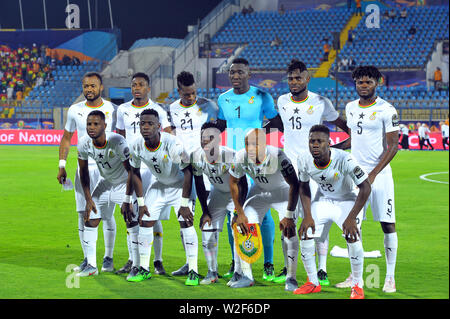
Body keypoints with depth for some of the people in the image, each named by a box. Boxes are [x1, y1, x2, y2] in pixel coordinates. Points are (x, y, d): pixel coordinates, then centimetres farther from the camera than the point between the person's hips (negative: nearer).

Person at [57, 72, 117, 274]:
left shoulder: (112, 110, 0)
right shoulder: (75, 110, 6)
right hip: (83, 168, 2)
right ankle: (87, 259, 11)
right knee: (83, 214, 2)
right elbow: (66, 138, 14)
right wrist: (62, 165, 7)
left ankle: (108, 258, 9)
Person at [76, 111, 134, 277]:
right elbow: (83, 172, -3)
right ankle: (91, 265, 8)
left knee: (131, 222, -15)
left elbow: (131, 171, -25)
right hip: (105, 182, 5)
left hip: (125, 183, -5)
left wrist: (127, 201, -25)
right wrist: (88, 199, -6)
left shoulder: (117, 142, -33)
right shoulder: (84, 143, -19)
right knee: (90, 219, -1)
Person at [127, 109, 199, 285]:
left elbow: (188, 172, -24)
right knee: (145, 222, 0)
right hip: (159, 184, 5)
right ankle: (144, 269, 12)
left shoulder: (173, 144, -32)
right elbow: (135, 173, -1)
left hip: (181, 184, -5)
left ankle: (193, 271, -11)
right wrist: (141, 202, -3)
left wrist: (184, 203, -23)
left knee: (186, 223, -16)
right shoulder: (136, 145, -17)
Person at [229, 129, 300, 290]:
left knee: (289, 231, -18)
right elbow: (233, 182, -6)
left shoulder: (277, 157, -37)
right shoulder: (241, 157, -24)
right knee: (244, 228, -6)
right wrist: (240, 213, -6)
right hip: (259, 191, 4)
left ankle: (291, 278, -8)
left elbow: (294, 185, -27)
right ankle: (245, 275, 5)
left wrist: (288, 215, -27)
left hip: (282, 191, -4)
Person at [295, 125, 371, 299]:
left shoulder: (344, 159, -32)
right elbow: (303, 186, 0)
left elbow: (365, 187, -27)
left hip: (347, 200, -4)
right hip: (322, 199, 4)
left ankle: (357, 285, -5)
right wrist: (307, 216, -9)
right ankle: (313, 283, 12)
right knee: (305, 235, -8)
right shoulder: (304, 160, -18)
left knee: (352, 237, -24)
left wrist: (351, 218, -30)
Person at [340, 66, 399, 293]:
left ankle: (390, 277, 5)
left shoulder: (386, 110, -8)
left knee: (387, 223, -2)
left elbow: (392, 146, -11)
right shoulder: (351, 108, 11)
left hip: (379, 174, -5)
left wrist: (373, 174, -17)